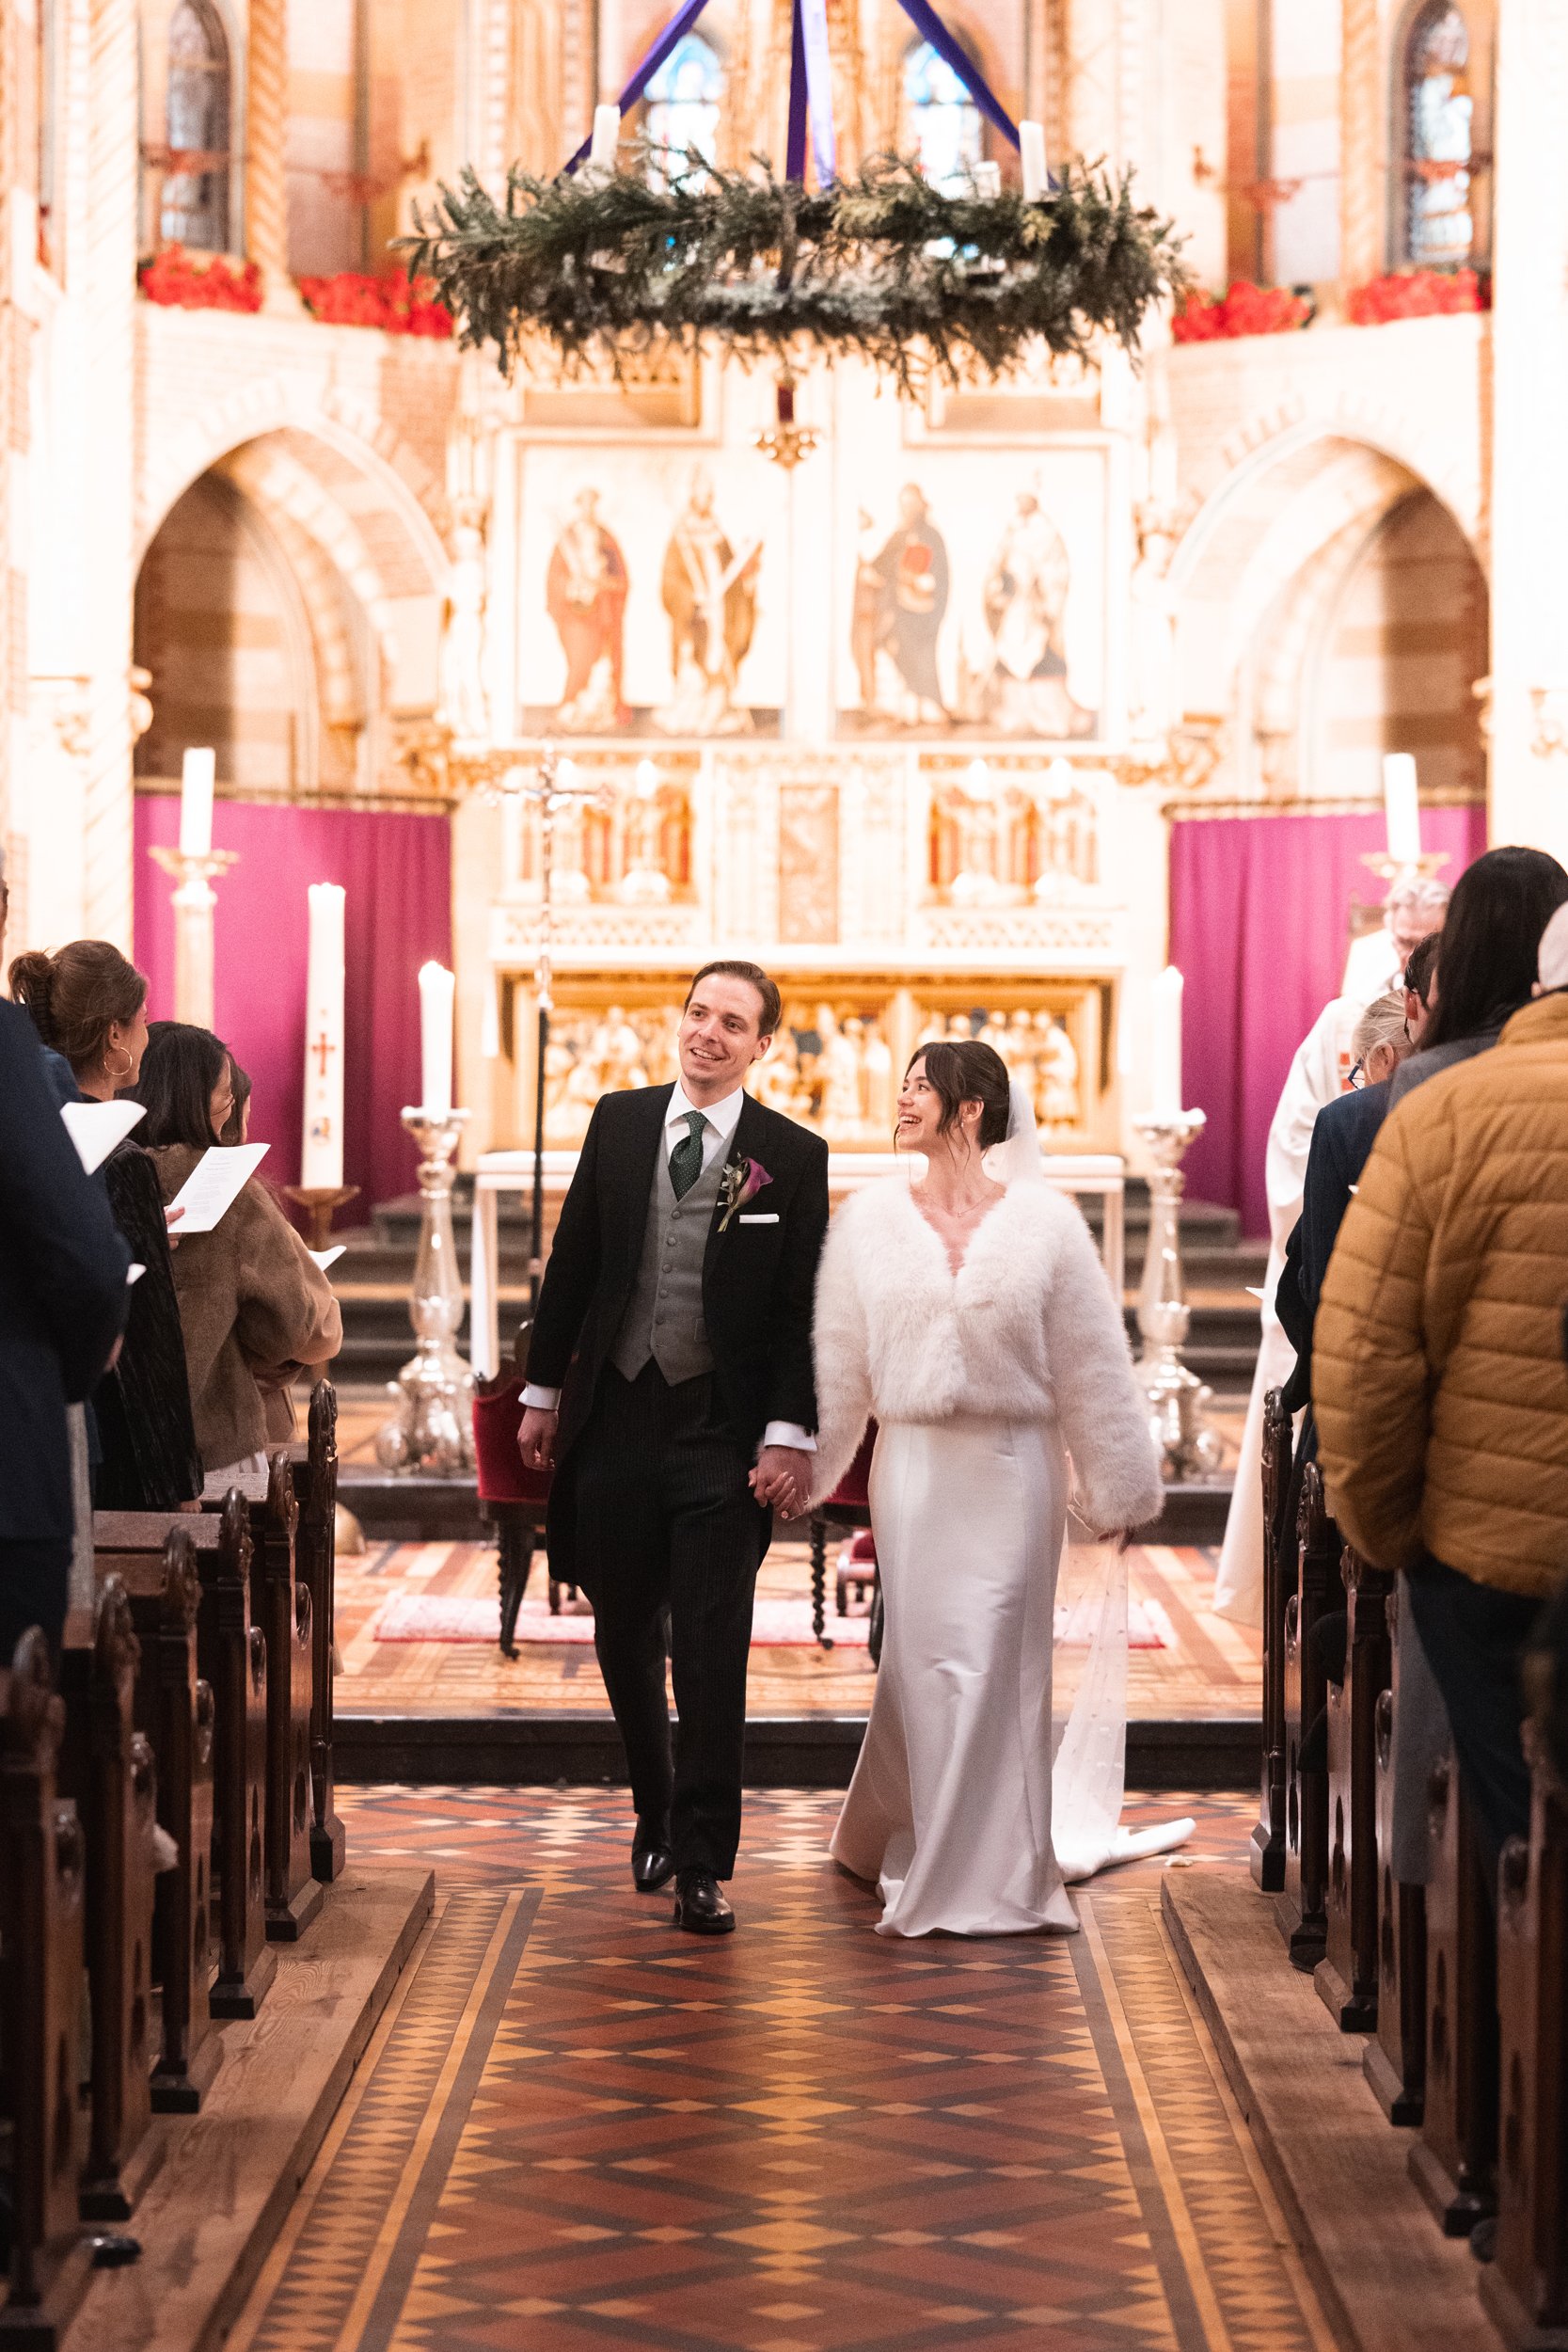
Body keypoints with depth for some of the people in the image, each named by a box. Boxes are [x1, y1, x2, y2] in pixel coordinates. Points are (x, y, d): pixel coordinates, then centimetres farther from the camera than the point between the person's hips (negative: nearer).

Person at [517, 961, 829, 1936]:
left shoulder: (794, 1156, -2)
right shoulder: (619, 1122, 6)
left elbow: (803, 1308, -3)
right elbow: (571, 1264, 10)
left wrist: (790, 1436, -10)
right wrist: (545, 1391, 10)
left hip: (722, 1432, -3)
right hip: (615, 1417, 3)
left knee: (711, 1657, -3)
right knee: (625, 1641, 13)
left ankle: (703, 1865, 4)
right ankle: (657, 1814, 33)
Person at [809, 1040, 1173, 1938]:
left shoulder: (1043, 1221, -2)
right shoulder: (871, 1218, 2)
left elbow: (1090, 1362, 1)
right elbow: (837, 1359, 7)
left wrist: (1117, 1489, 2)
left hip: (1013, 1466, -1)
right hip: (914, 1461, 1)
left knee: (999, 1660, 0)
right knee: (927, 1655, 3)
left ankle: (988, 1874, 11)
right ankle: (932, 1854, 18)